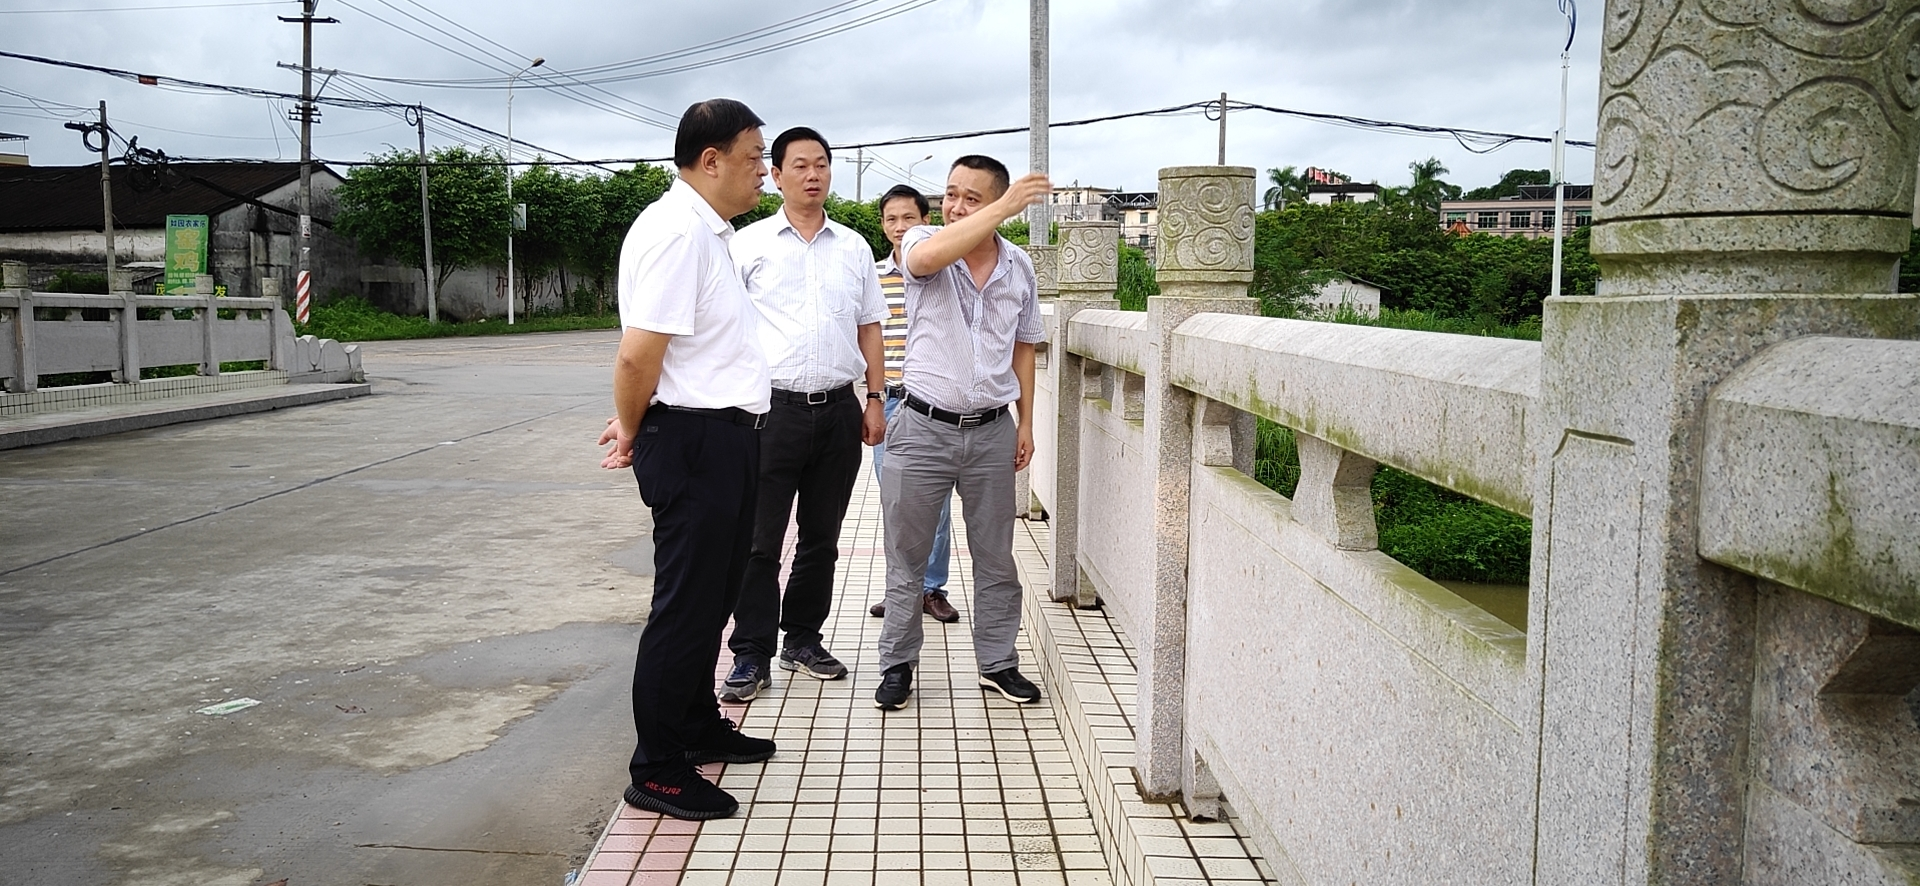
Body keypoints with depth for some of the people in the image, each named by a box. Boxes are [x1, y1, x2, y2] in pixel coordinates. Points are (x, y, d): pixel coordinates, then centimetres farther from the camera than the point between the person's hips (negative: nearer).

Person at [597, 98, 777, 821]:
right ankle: (657, 771, 10)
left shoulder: (709, 231, 16)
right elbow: (638, 354, -23)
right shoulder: (677, 230, -18)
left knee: (714, 593, 20)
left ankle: (700, 727, 37)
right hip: (694, 441, -10)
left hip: (725, 438, 10)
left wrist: (637, 429, 14)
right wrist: (633, 433, -7)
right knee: (686, 605, -2)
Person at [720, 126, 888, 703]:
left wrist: (874, 401, 10)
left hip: (839, 410, 4)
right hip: (773, 408, -3)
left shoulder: (854, 247, 11)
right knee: (760, 540, -1)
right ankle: (751, 655, 7)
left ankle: (802, 638, 26)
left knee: (822, 536, 12)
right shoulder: (749, 244, 2)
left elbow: (869, 328, 15)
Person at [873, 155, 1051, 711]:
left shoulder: (1019, 265, 5)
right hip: (923, 429, -3)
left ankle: (998, 664, 25)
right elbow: (929, 256, -33)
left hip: (992, 432, 3)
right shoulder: (921, 244, -6)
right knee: (907, 556, 7)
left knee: (995, 556, 11)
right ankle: (897, 665, 20)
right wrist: (1005, 207, -31)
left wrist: (1026, 422, 11)